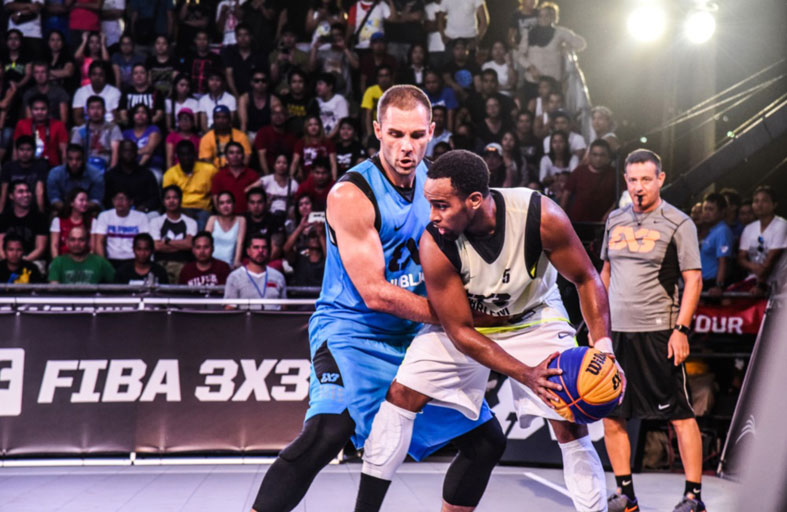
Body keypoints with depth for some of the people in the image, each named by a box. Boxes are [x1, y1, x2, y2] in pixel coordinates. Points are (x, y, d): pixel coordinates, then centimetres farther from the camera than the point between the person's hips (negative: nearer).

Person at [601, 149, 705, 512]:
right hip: (616, 332, 6)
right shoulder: (615, 220, 11)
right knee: (611, 414, 6)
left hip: (658, 333, -6)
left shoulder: (678, 223, -5)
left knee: (680, 415, -2)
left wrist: (681, 329, -15)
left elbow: (693, 280, -8)